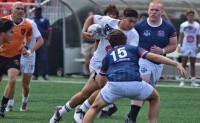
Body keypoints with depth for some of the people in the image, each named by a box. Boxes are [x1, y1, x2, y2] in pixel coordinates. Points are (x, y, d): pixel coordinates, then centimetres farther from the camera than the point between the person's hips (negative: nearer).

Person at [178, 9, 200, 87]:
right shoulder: (183, 25, 4)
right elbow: (181, 36, 5)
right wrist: (179, 45, -3)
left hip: (194, 47, 1)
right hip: (185, 46, -1)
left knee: (193, 64, 5)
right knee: (184, 64, -3)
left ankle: (193, 81, 5)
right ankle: (182, 80, -2)